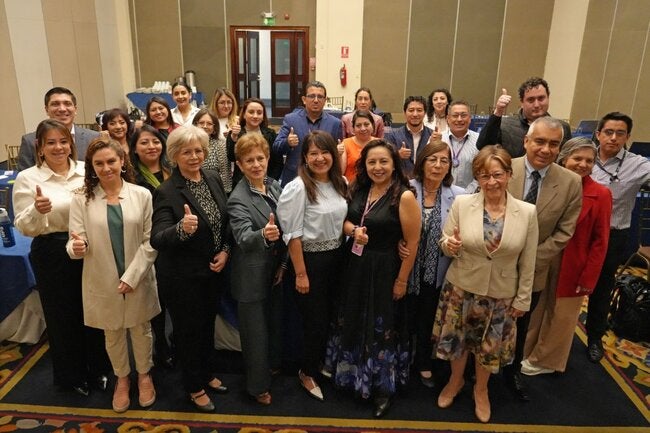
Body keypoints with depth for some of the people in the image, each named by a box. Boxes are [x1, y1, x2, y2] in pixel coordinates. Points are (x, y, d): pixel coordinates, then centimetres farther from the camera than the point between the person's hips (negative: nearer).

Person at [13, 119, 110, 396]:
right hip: (52, 255, -2)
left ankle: (98, 369, 36)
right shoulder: (27, 178, -6)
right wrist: (37, 211, -26)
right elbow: (23, 227, -7)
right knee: (63, 316, 13)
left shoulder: (86, 170, 0)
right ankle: (71, 376, 35)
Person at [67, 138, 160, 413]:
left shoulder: (142, 195, -6)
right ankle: (122, 378, 41)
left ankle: (144, 375, 41)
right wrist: (77, 247, -30)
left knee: (141, 329, 16)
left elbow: (150, 241, -7)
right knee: (112, 333, 18)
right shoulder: (81, 199, -4)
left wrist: (132, 276, -12)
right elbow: (76, 241, -6)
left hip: (138, 280, 0)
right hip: (102, 283, 1)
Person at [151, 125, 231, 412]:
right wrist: (182, 229, -46)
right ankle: (194, 386, 34)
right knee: (189, 330, 13)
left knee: (208, 326, 23)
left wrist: (225, 251, -5)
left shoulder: (213, 179, -1)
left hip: (213, 270, 6)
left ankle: (206, 374, 45)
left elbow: (226, 220, 8)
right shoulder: (166, 192, -19)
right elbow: (157, 239, -27)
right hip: (183, 276, -6)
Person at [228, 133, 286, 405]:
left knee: (275, 323, 25)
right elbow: (243, 237, -33)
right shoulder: (238, 199, -21)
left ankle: (272, 364, 50)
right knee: (256, 333, 9)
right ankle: (258, 385, 30)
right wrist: (263, 235, -54)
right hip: (252, 277, -7)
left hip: (275, 272, 7)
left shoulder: (275, 186, 0)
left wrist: (283, 262, 4)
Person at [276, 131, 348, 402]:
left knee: (331, 317, 18)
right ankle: (307, 373, 31)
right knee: (316, 321, 6)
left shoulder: (341, 184, 3)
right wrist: (300, 274, -16)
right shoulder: (298, 188, -18)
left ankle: (320, 364, 43)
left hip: (335, 258, 7)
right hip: (310, 259, -6)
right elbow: (293, 234, -17)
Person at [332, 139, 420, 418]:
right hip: (355, 266, 6)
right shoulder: (359, 190, 1)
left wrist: (402, 280, -13)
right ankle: (357, 377, 43)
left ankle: (384, 387, 32)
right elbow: (346, 220, 12)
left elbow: (412, 243, -15)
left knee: (382, 328, 10)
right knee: (356, 324, 19)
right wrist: (353, 230, -12)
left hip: (384, 270, -6)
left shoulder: (404, 197, -18)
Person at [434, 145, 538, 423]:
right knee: (458, 338, 18)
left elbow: (528, 262, -3)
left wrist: (523, 298, 1)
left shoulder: (527, 212, -10)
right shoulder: (461, 203, -11)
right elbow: (446, 243, -4)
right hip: (461, 288, 0)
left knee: (490, 346, 18)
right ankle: (456, 380, 48)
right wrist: (449, 245, -27)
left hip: (502, 294, 0)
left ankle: (481, 390, 46)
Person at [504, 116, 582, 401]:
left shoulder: (571, 182, -10)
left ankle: (513, 370, 46)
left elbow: (564, 233, -8)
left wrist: (530, 260, -15)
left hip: (534, 271, 1)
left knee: (520, 325, 22)